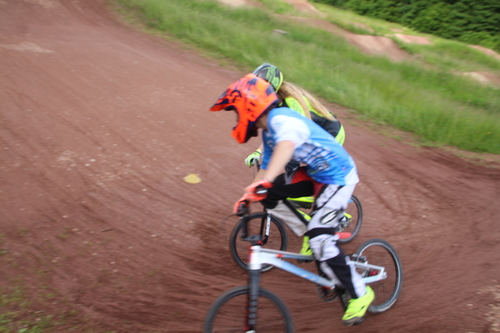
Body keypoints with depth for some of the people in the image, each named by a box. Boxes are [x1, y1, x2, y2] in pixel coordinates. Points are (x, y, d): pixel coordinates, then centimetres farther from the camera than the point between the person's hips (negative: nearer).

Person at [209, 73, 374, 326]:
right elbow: (266, 168, 10)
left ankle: (360, 294, 6)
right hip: (315, 175, 9)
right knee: (267, 197, 2)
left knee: (320, 239, -14)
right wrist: (248, 196, 0)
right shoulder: (268, 132, 6)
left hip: (338, 178, -9)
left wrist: (264, 182, -61)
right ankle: (313, 235, 20)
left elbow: (286, 146, -48)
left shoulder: (281, 118, -25)